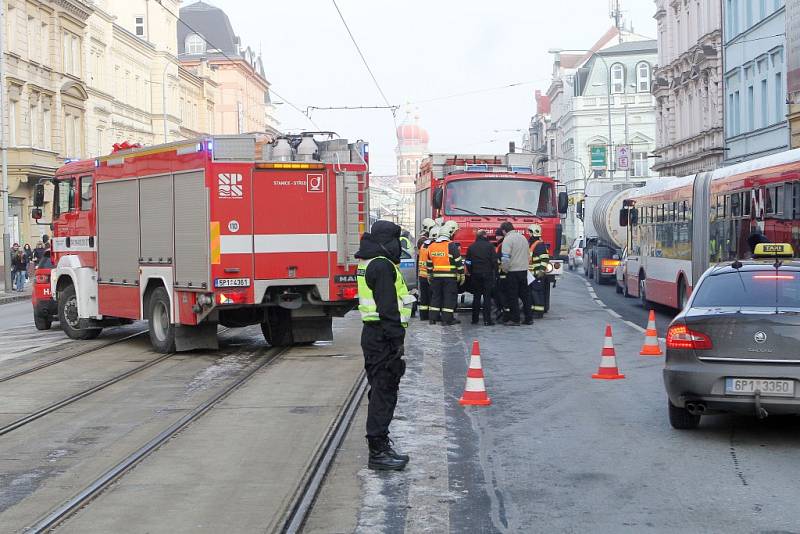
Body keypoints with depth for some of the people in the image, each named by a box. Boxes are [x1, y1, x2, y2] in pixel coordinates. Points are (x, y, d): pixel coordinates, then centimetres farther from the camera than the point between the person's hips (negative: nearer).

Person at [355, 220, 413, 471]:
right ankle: (378, 452, -6)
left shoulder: (370, 264, 17)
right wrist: (396, 340, -22)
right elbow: (388, 307, -22)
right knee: (383, 392, -8)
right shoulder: (382, 266, -16)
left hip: (374, 334, 11)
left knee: (381, 391, 16)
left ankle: (380, 444, 25)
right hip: (383, 335, -11)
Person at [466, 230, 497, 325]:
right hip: (487, 274, -3)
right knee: (487, 297, -1)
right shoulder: (489, 246, -6)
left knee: (476, 297, 12)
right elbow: (494, 261, -7)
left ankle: (475, 319, 14)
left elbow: (468, 262, 6)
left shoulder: (471, 247, 4)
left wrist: (471, 272, 16)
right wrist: (495, 271, 1)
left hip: (475, 275, 3)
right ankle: (487, 320, -6)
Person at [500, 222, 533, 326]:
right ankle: (529, 318, 15)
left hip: (513, 271, -7)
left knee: (512, 296, 0)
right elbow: (528, 254, 19)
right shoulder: (523, 237, 12)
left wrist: (505, 269, -6)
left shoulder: (507, 239, -12)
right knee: (525, 294, 13)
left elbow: (506, 258, -19)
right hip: (524, 270, 7)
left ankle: (514, 319, 2)